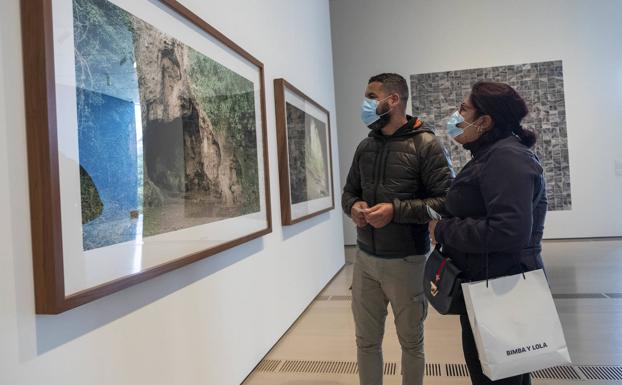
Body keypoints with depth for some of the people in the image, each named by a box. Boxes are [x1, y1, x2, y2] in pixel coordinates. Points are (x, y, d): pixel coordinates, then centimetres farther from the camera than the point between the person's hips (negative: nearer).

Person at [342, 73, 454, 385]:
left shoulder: (426, 144, -9)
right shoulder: (365, 146, 9)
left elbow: (446, 201, -14)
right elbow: (349, 192, 16)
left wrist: (396, 210, -23)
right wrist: (354, 207, -7)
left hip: (406, 261, -4)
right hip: (365, 259, 5)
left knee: (411, 342, 15)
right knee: (366, 341, 15)